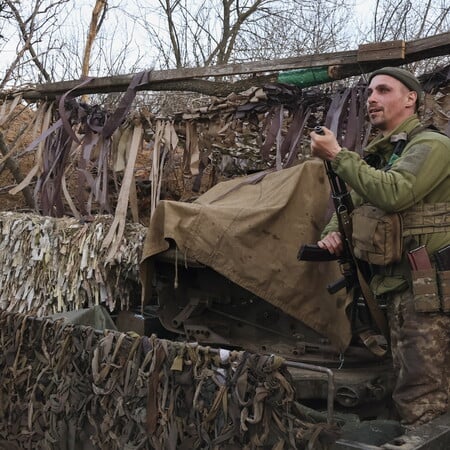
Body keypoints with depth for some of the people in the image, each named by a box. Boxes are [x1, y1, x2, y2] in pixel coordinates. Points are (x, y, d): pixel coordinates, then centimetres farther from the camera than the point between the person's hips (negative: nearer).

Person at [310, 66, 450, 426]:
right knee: (411, 384, 15)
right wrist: (334, 232, 2)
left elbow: (393, 194, -25)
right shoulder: (379, 156, 19)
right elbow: (351, 206, 26)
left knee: (420, 395, -8)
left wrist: (337, 155, -16)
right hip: (399, 286, 9)